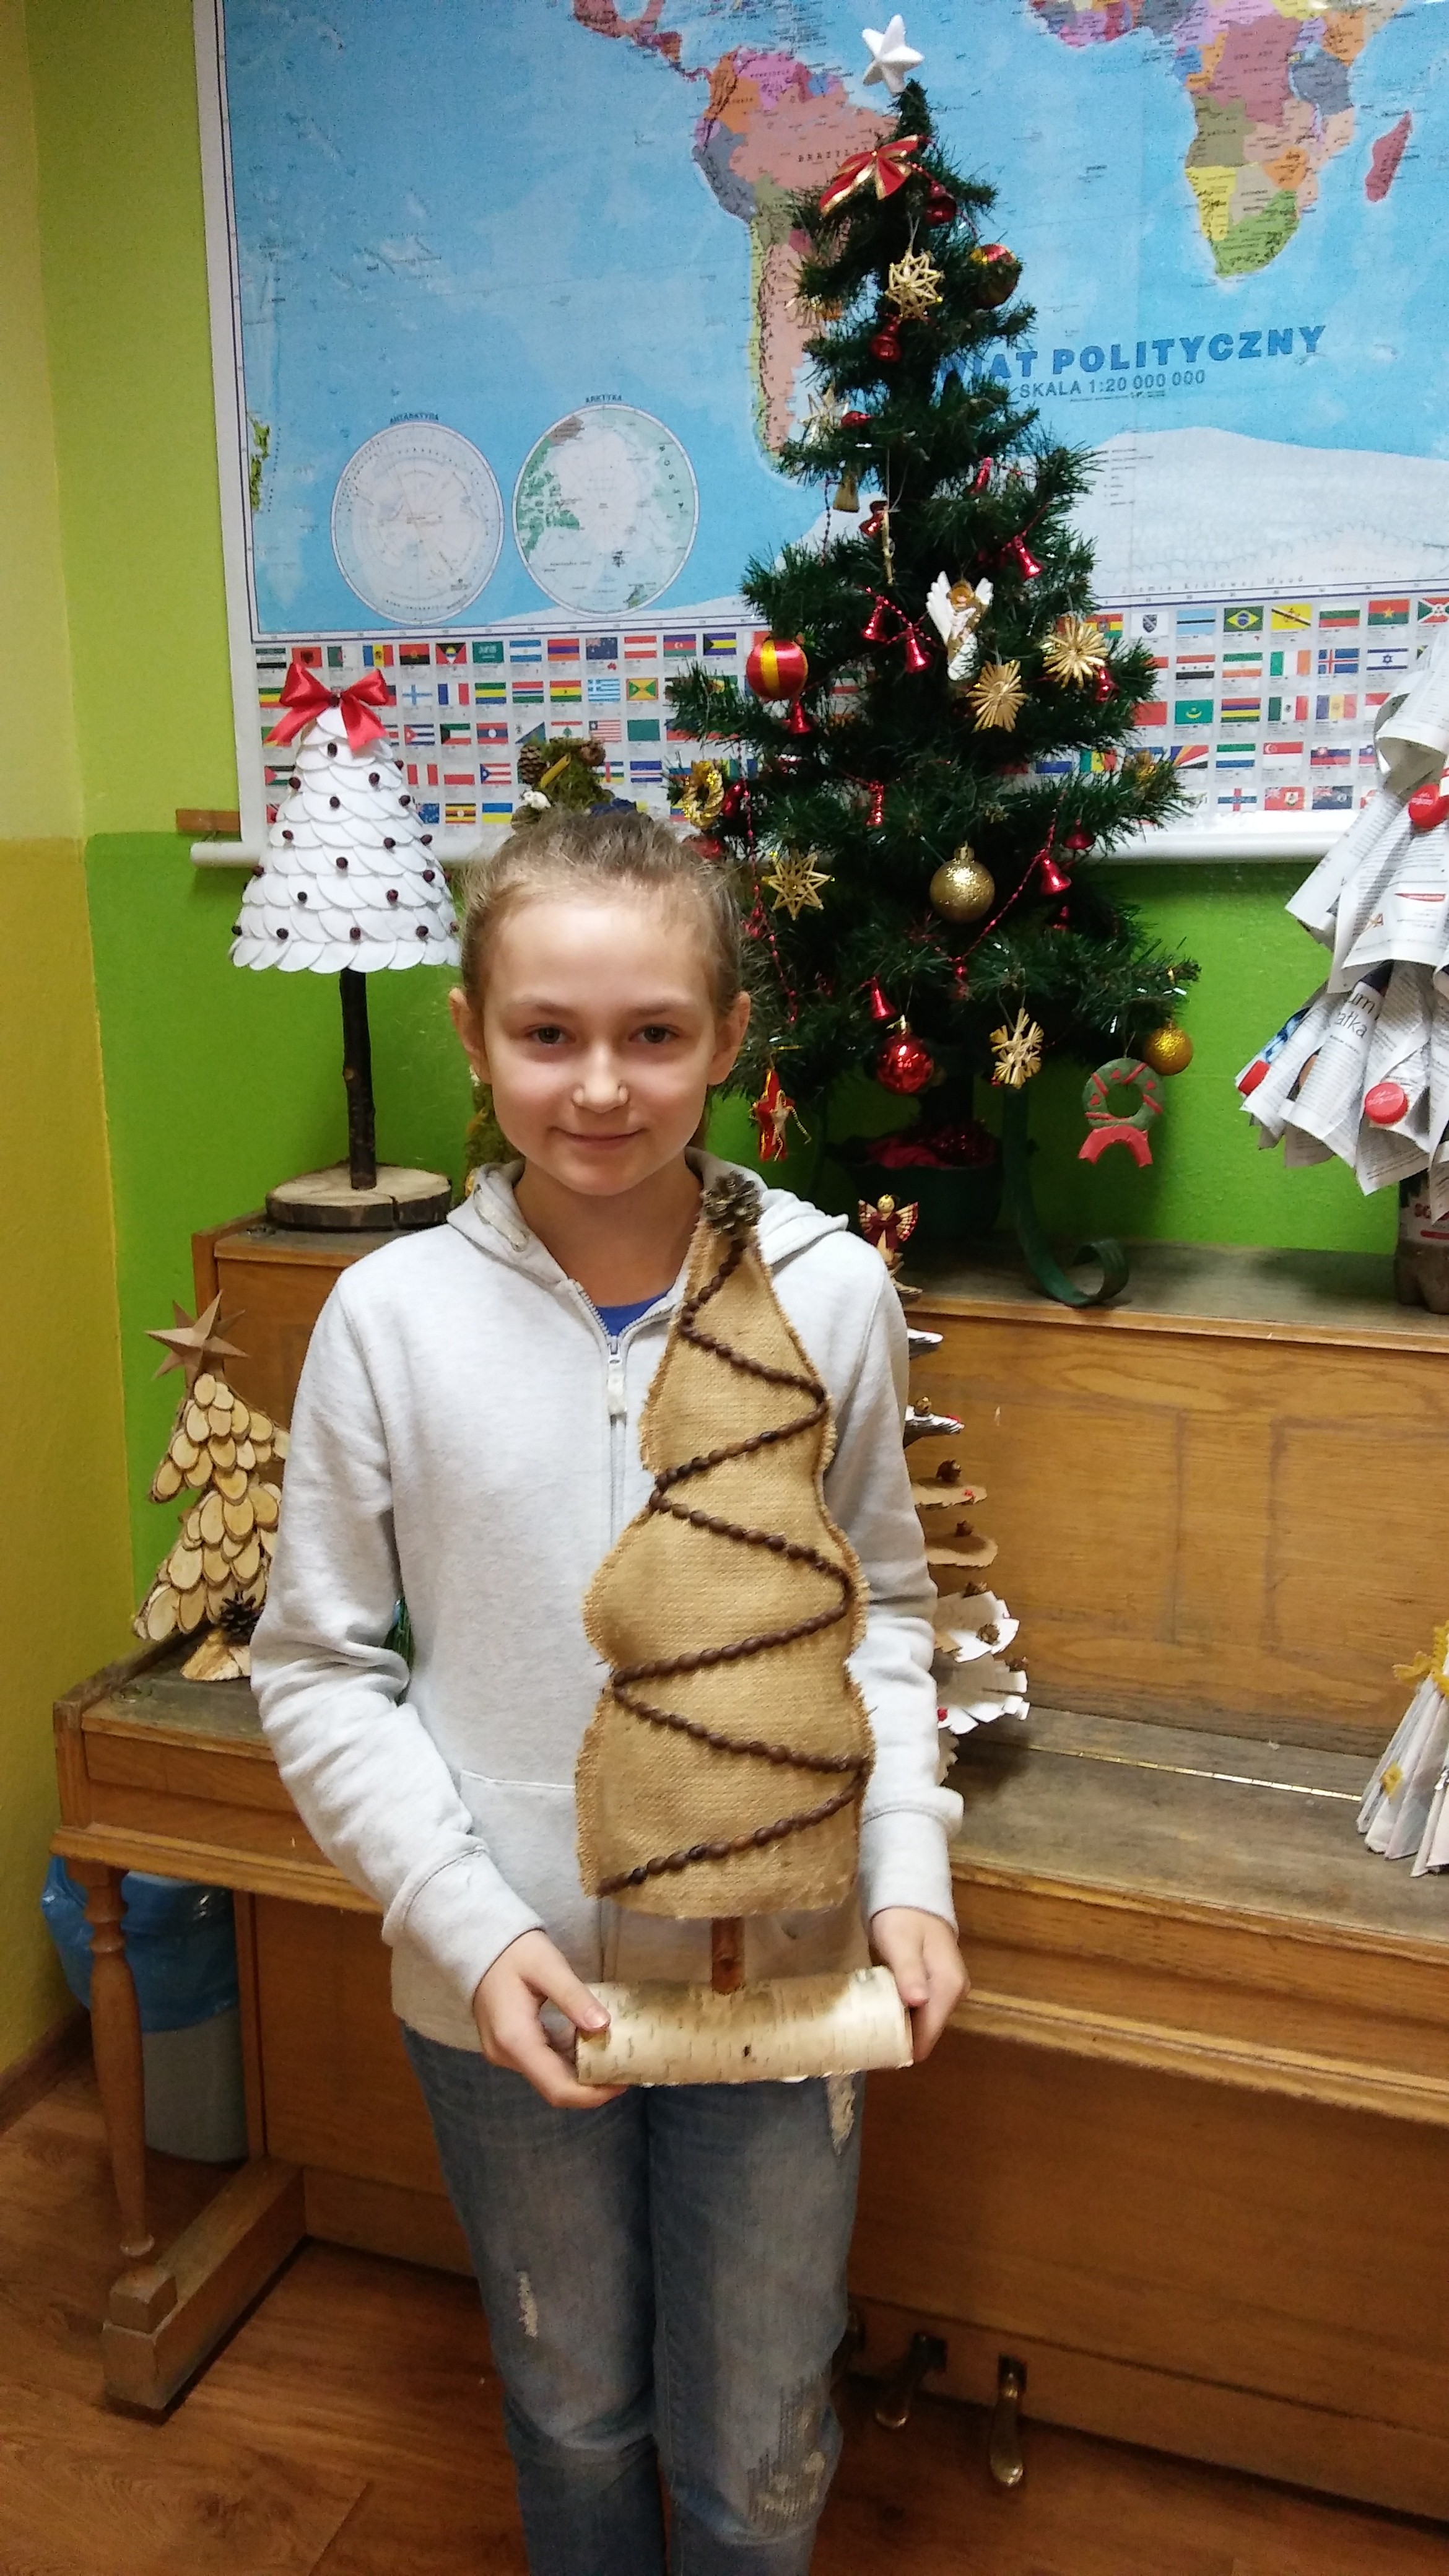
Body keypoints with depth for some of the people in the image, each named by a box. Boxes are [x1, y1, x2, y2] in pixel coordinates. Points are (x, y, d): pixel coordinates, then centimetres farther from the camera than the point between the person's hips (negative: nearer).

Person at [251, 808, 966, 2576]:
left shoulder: (831, 1292, -11)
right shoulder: (391, 1317, -13)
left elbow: (882, 1604, 2)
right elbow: (318, 1671, -6)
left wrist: (910, 1865, -9)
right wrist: (470, 1926, -15)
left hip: (780, 1969, 0)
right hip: (504, 1983, 0)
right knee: (573, 2412, 25)